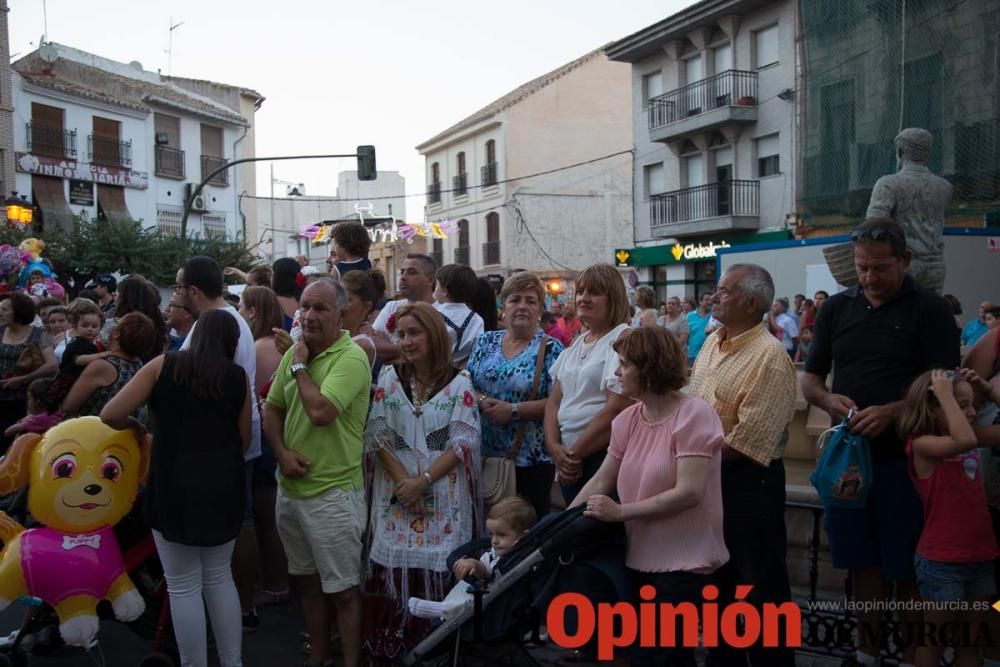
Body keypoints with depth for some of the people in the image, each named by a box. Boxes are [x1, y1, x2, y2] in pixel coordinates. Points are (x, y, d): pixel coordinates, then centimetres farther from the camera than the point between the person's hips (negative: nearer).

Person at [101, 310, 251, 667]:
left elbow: (110, 415, -5)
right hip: (224, 486, 3)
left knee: (183, 586, 7)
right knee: (219, 576, 19)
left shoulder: (163, 365, -2)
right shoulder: (238, 377, 3)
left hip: (174, 487, -3)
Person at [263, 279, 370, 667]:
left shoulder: (351, 358, -16)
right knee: (306, 579, 20)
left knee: (342, 589, 2)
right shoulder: (294, 353, 7)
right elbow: (272, 409, 13)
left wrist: (300, 366, -14)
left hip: (332, 492, -8)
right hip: (289, 487, 8)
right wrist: (282, 452, -4)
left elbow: (320, 411, -28)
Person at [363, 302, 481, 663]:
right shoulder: (389, 378, 5)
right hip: (396, 491, 2)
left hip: (443, 494, -2)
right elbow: (377, 436, 1)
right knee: (393, 568, 0)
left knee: (437, 571, -2)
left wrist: (423, 480, -13)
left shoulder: (460, 382, -2)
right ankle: (387, 649, 12)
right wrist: (403, 480, -10)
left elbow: (463, 443, -6)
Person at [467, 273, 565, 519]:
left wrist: (513, 410, -19)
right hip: (485, 454, 4)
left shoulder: (551, 349, -4)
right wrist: (482, 402, -11)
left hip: (532, 459, -3)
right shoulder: (486, 342, 10)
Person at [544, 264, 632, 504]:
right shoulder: (576, 345, 15)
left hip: (604, 456, -7)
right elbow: (554, 401, 12)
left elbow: (616, 410, -18)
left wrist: (574, 454, -12)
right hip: (569, 461, 7)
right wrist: (554, 447, -5)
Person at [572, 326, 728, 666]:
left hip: (683, 561, -6)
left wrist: (621, 512, -20)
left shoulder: (694, 414, -16)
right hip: (640, 557, 7)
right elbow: (600, 482, 6)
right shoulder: (627, 420, 5)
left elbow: (689, 493, -22)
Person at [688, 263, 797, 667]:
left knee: (761, 586, 5)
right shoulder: (712, 341, 7)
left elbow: (746, 442, -24)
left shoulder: (769, 357, -20)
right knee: (718, 576, 21)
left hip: (748, 483, -9)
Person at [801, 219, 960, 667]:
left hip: (906, 457, -4)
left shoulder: (930, 311, -5)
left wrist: (891, 412, -24)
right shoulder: (836, 308, 7)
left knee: (908, 567, 4)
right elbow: (809, 379, 12)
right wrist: (827, 399, -10)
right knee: (862, 559, 14)